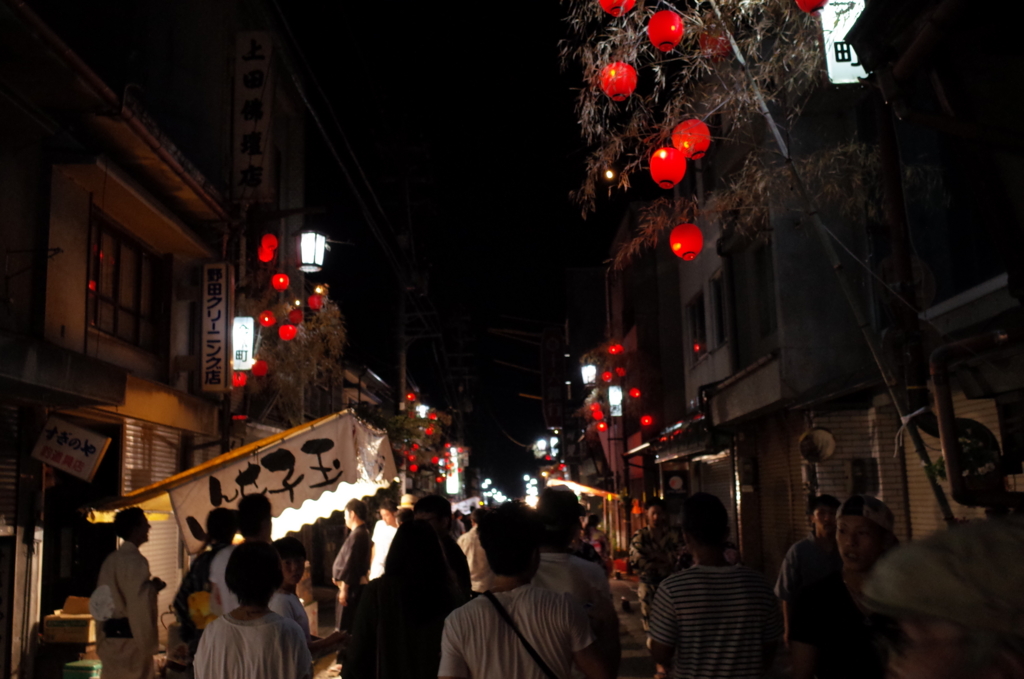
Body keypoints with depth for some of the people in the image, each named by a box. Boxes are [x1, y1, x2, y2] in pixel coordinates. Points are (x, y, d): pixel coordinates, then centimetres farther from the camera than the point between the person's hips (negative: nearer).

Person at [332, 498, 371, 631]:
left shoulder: (356, 535, -21)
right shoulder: (364, 532, 9)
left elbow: (350, 565, -22)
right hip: (358, 583, 10)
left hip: (352, 586, -10)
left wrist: (344, 589, -18)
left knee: (346, 626, -2)